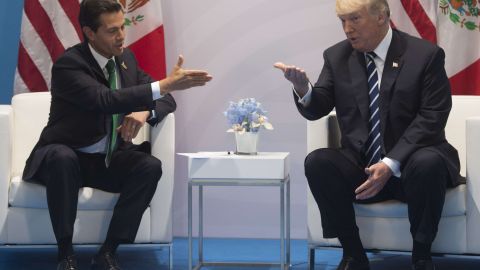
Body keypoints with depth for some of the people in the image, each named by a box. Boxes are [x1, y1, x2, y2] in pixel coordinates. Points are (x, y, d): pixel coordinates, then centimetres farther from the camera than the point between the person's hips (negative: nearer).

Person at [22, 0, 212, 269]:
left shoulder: (126, 58, 2)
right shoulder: (68, 64, -18)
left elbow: (166, 100, 6)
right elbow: (106, 100, -34)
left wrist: (144, 113, -19)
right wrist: (165, 84, -39)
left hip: (110, 160, 5)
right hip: (67, 157, -5)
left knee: (151, 166, -24)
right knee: (61, 157, -39)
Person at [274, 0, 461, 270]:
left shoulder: (425, 55, -6)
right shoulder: (337, 56, 5)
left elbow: (432, 117, -12)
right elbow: (317, 109, 3)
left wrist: (390, 165, -22)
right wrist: (303, 88, -22)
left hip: (410, 165, -3)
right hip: (360, 166, 3)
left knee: (428, 163, -36)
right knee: (317, 162, -25)